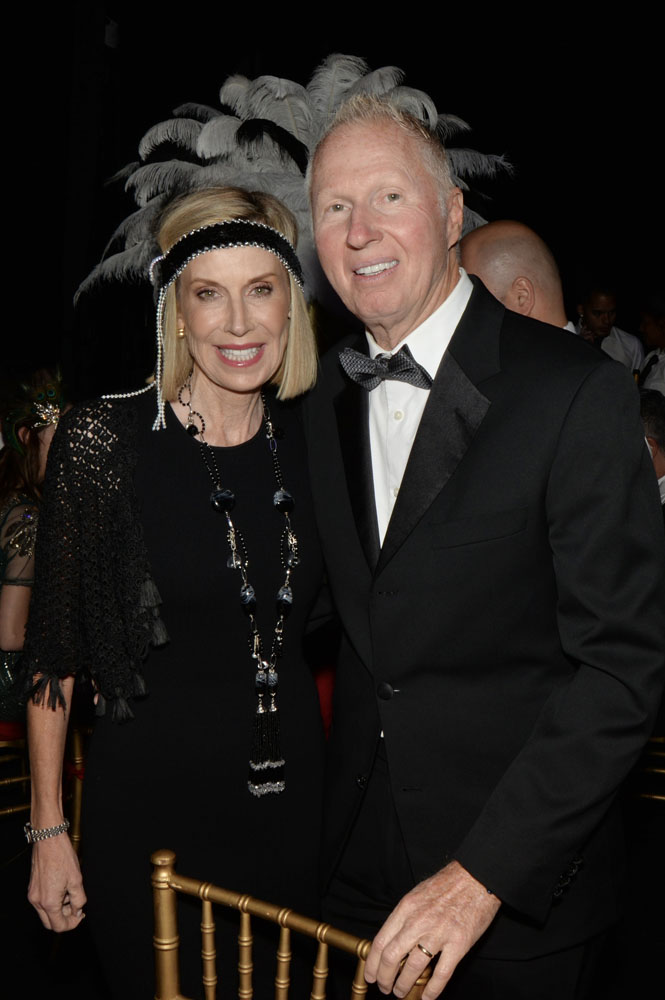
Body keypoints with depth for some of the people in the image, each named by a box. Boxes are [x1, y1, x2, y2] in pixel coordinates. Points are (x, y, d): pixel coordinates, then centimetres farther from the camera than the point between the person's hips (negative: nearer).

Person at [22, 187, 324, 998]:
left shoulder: (308, 442, 0)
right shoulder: (105, 440, -13)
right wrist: (48, 830, -6)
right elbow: (52, 647, -7)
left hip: (293, 801, 4)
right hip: (152, 805, -4)